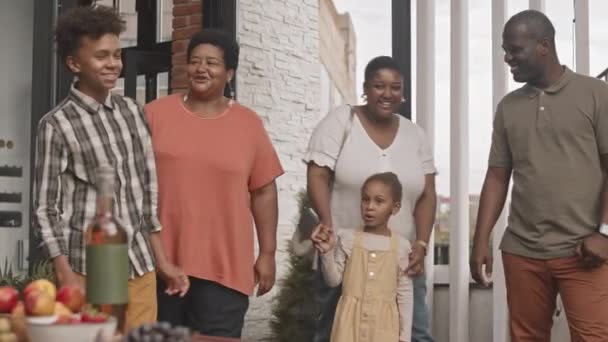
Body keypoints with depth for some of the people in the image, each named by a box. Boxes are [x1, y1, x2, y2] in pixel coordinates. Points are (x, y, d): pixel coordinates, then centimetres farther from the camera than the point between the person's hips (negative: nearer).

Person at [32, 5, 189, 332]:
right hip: (89, 272, -4)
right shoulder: (56, 125, -6)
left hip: (141, 268, 5)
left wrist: (162, 261, 13)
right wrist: (66, 276, -12)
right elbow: (45, 209, -5)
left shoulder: (132, 112, 9)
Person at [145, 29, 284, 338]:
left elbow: (263, 191, 7)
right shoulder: (155, 113, 3)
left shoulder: (249, 124, 4)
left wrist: (267, 253, 5)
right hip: (159, 262, 1)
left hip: (224, 268, 0)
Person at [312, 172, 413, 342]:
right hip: (351, 321, 0)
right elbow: (334, 280, 1)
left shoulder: (401, 245, -1)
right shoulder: (347, 238, -1)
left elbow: (404, 293, 3)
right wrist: (326, 252, -15)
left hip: (383, 324, 0)